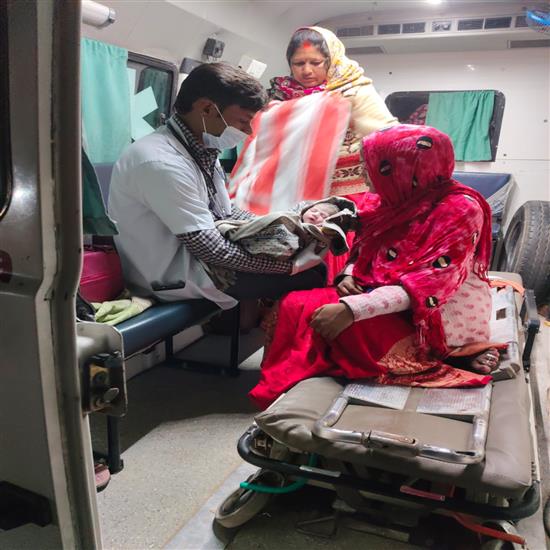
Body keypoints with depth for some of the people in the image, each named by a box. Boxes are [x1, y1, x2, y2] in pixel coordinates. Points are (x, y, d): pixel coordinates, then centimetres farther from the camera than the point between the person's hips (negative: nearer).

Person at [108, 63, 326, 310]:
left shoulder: (201, 150, 2)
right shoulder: (162, 162, -27)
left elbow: (226, 213, 10)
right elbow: (211, 250, -25)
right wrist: (288, 264, -17)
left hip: (194, 251, 9)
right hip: (176, 279, -9)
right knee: (310, 273, -9)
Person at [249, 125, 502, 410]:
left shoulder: (460, 210, -16)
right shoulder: (395, 201, 6)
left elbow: (428, 286, -26)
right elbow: (364, 246, 17)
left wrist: (351, 309, -35)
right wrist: (350, 277, -7)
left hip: (440, 318, -7)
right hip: (385, 298, 8)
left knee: (344, 327, -32)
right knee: (295, 304, -10)